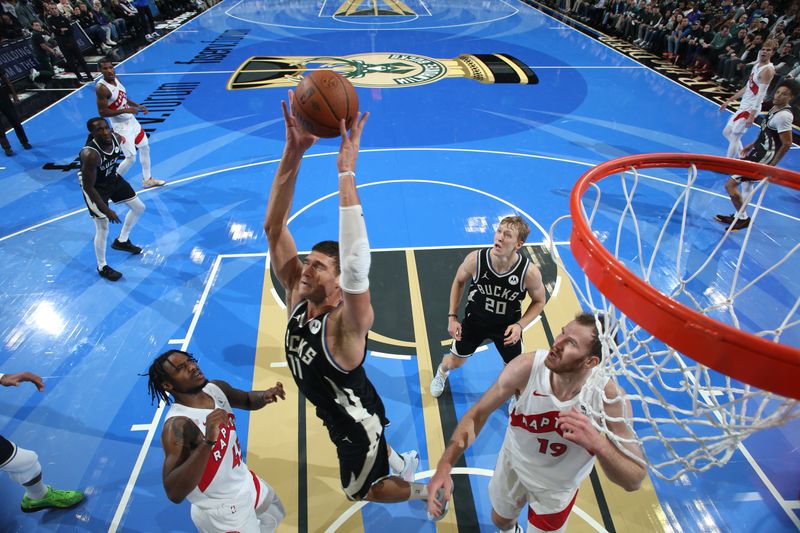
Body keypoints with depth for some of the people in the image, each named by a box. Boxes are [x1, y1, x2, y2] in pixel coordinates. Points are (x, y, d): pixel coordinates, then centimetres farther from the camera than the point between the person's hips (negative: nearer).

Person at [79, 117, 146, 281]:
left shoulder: (116, 138, -18)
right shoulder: (90, 155, -37)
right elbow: (88, 187, -31)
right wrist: (106, 210, -29)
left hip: (113, 178, 7)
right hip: (94, 186, -7)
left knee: (139, 207, 16)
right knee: (103, 229, -5)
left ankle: (122, 241, 38)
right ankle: (102, 267, 18)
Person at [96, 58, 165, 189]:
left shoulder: (115, 79, 2)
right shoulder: (101, 88, -23)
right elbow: (102, 112, -24)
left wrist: (138, 106, 3)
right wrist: (125, 110, -29)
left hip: (131, 120, 9)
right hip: (121, 126, -9)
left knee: (145, 147, 18)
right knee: (131, 158, -7)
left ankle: (147, 180, 31)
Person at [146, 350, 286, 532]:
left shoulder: (216, 388, -9)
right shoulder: (177, 425, -31)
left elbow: (248, 400, 10)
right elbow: (174, 494, -38)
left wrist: (264, 396, -13)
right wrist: (208, 442, -47)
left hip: (246, 483, 7)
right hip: (222, 511, -7)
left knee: (275, 517, 28)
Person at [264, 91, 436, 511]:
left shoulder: (349, 323, -37)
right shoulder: (297, 295, -20)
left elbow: (356, 266, -59)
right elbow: (273, 228, -29)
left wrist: (346, 173, -61)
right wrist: (293, 153, -40)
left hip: (358, 421, -6)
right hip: (338, 411, 7)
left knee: (361, 491, 21)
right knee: (369, 445, 35)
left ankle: (425, 490, 45)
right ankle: (400, 462, 66)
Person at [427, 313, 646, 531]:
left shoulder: (610, 396, -34)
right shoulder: (527, 367, -32)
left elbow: (634, 480, -26)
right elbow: (477, 415, -20)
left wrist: (598, 443, -47)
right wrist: (445, 465, -32)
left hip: (556, 490, -1)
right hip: (512, 463, 2)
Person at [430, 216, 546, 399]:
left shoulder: (529, 272, -29)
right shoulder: (475, 259, -28)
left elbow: (539, 301, -8)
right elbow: (459, 282, -5)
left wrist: (520, 325, -21)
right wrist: (452, 317, -7)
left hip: (508, 327, 0)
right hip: (474, 320, 1)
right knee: (455, 362, 20)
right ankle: (441, 373, 59)